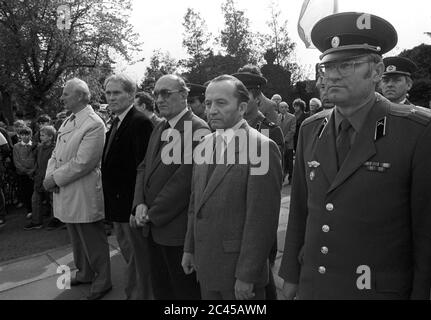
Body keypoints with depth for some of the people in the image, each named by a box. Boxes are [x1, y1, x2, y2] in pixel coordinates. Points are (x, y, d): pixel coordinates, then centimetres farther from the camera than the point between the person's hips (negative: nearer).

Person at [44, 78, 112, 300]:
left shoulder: (94, 124, -17)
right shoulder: (67, 121, 11)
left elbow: (82, 163, -22)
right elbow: (56, 153, 12)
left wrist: (55, 179, -15)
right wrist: (50, 176, -5)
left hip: (84, 195, -8)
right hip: (65, 193, 8)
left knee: (93, 241, 7)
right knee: (77, 240, 23)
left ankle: (102, 282, 25)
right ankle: (85, 273, 42)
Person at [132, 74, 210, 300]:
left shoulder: (197, 129, -15)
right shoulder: (159, 129, 14)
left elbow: (185, 178, -21)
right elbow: (144, 168, 13)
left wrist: (153, 214, -14)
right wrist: (140, 204, -3)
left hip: (178, 230, -8)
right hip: (153, 229, 8)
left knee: (185, 291, 9)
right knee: (160, 290, 20)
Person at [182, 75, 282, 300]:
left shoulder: (262, 148, -17)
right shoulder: (205, 144, 7)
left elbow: (262, 218, -18)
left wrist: (247, 276, -16)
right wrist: (190, 248, 11)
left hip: (238, 264, -6)